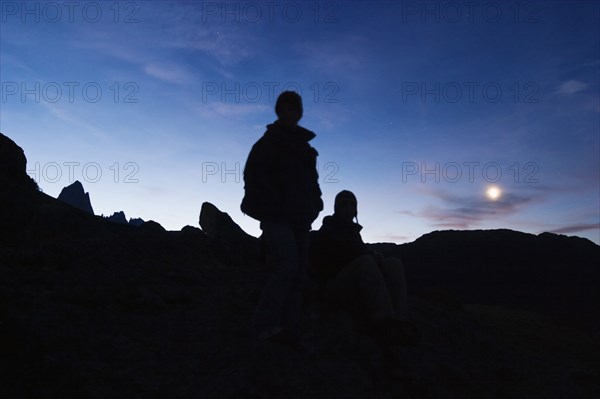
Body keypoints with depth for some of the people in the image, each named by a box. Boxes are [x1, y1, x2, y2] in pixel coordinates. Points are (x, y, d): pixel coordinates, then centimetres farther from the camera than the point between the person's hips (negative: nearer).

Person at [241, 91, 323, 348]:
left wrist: (314, 206, 10)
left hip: (299, 219, 7)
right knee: (287, 266, -22)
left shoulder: (305, 146, 22)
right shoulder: (269, 141, 3)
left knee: (298, 275, 2)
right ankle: (265, 325, -15)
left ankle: (290, 334, 4)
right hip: (277, 217, -7)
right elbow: (253, 174, -6)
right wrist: (270, 205, -15)